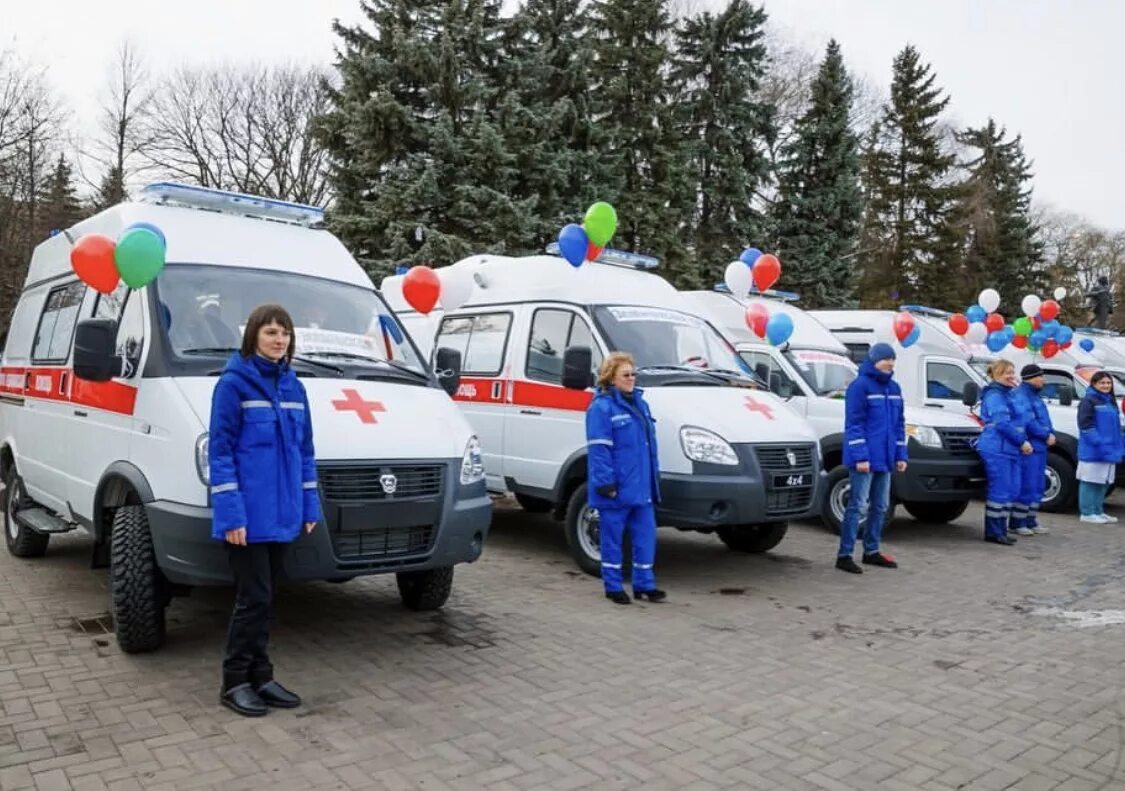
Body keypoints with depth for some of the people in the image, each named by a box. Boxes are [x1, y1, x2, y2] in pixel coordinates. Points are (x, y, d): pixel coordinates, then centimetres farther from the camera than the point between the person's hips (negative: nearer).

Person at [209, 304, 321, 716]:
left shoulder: (294, 387, 10)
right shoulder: (233, 384, -8)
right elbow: (220, 451, -11)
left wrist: (309, 504, 10)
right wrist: (229, 513, -17)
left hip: (282, 514, 6)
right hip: (247, 516, -6)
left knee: (266, 598, 13)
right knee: (253, 599, -2)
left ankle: (260, 677, 24)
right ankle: (235, 682, 14)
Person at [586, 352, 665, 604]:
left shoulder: (639, 402, 13)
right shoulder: (602, 407, -12)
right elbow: (599, 449, -16)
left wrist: (654, 476, 17)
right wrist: (606, 483, -20)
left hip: (641, 487, 7)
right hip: (616, 490, -7)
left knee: (645, 536, 10)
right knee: (612, 538, 6)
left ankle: (644, 584, 23)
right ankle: (613, 586, 18)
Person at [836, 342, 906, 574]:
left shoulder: (894, 388, 13)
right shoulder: (859, 386, -11)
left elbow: (899, 423, 18)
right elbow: (854, 424, -15)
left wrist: (901, 455, 12)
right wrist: (860, 456, -20)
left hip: (885, 459, 8)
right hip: (864, 459, -8)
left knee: (880, 507, 14)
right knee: (858, 506, -8)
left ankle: (871, 551, 25)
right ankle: (844, 555, -3)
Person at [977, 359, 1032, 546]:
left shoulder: (1008, 394, 21)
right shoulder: (994, 395, -10)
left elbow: (1016, 422, 26)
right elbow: (1001, 423, -18)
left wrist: (1022, 441, 12)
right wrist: (1022, 441, -13)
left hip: (1010, 450, 10)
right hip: (996, 450, -10)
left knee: (1012, 491, 11)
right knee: (999, 491, -8)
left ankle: (1001, 530, 18)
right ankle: (993, 533, -1)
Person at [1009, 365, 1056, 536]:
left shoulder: (1036, 395, 20)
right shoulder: (1020, 395, -12)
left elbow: (1044, 418, 21)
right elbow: (1028, 422, -21)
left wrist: (1051, 433, 3)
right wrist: (1046, 435, -13)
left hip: (1039, 447, 10)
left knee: (1037, 486, 14)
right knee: (1026, 486, -9)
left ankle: (1031, 521, 22)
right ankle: (1016, 523, -2)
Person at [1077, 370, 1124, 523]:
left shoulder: (1110, 402, 18)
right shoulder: (1088, 400, -8)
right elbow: (1086, 424, -16)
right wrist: (1098, 443, -22)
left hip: (1109, 451, 9)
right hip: (1093, 452, -9)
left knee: (1103, 482, 13)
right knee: (1090, 482, -6)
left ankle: (1098, 511, 22)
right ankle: (1087, 513, -2)